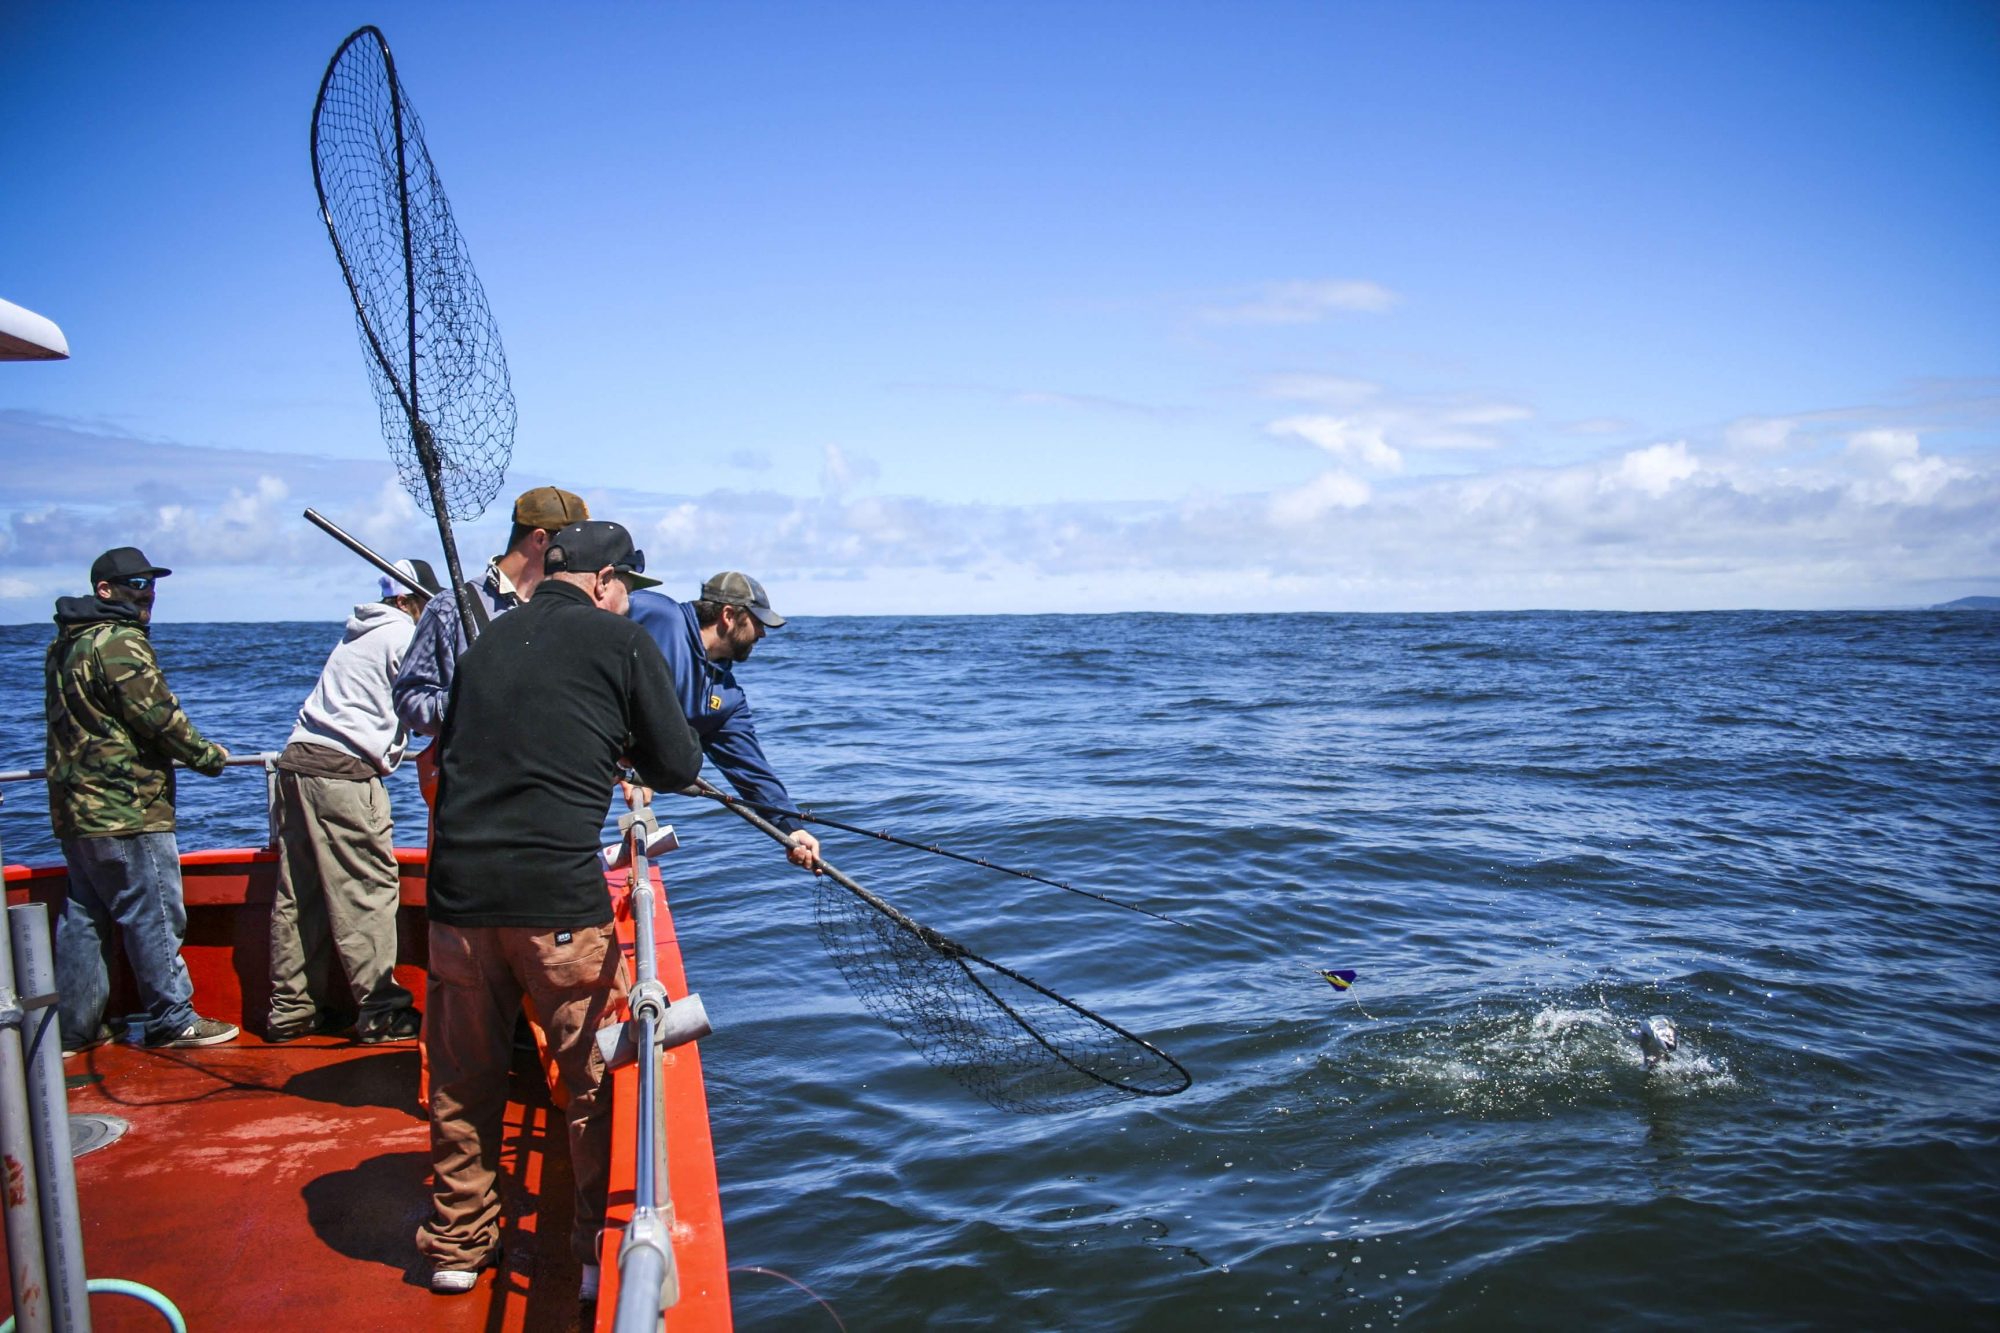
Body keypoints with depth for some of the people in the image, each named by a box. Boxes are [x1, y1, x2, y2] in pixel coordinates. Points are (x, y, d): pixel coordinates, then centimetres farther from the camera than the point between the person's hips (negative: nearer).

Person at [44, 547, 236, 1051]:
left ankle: (74, 1027, 20)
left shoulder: (65, 644, 16)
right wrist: (208, 755, -2)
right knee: (153, 915, -1)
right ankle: (172, 1019, 6)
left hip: (75, 808, 10)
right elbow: (160, 717, -17)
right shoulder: (121, 643, -15)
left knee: (83, 916, 14)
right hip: (126, 809, -10)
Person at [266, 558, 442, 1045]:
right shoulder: (403, 636, -3)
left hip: (298, 760, 9)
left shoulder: (359, 635, 23)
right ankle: (381, 1013, -4)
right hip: (343, 772, -9)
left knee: (297, 894, 10)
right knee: (370, 890, -6)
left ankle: (289, 1010, 16)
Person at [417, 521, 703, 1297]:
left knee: (463, 1082, 18)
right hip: (558, 898, -5)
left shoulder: (486, 642, 16)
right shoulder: (621, 643, 0)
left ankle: (458, 1247, 31)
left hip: (458, 890, 5)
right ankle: (605, 1254, 18)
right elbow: (677, 769, 1)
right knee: (596, 1081, 10)